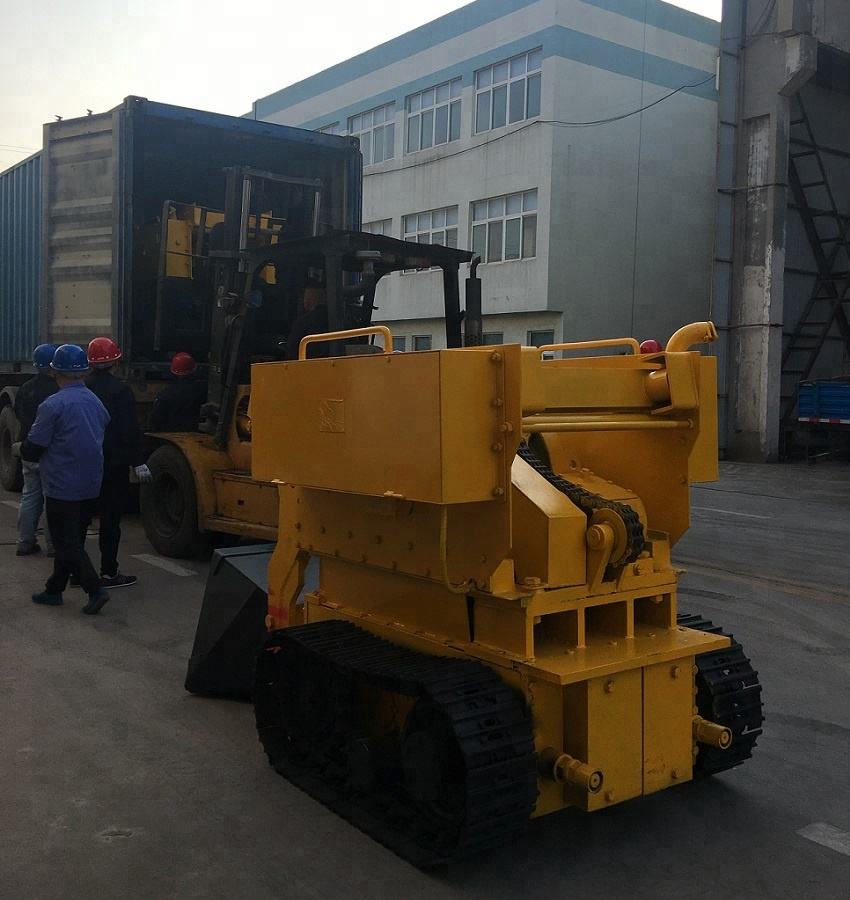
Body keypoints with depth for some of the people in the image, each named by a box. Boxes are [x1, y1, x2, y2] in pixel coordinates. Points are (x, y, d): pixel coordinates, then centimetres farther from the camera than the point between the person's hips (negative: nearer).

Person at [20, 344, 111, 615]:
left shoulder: (53, 405, -16)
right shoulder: (96, 402, 6)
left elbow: (31, 450, -14)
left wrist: (22, 449, 11)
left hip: (62, 488, -7)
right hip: (91, 488, 7)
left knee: (67, 544, 1)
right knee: (72, 540, 17)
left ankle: (95, 590, -9)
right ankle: (54, 589, 28)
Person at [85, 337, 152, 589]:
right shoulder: (119, 390, -13)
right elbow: (130, 430, -17)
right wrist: (138, 462, -14)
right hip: (114, 464, -6)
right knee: (111, 518, -1)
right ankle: (108, 573, 3)